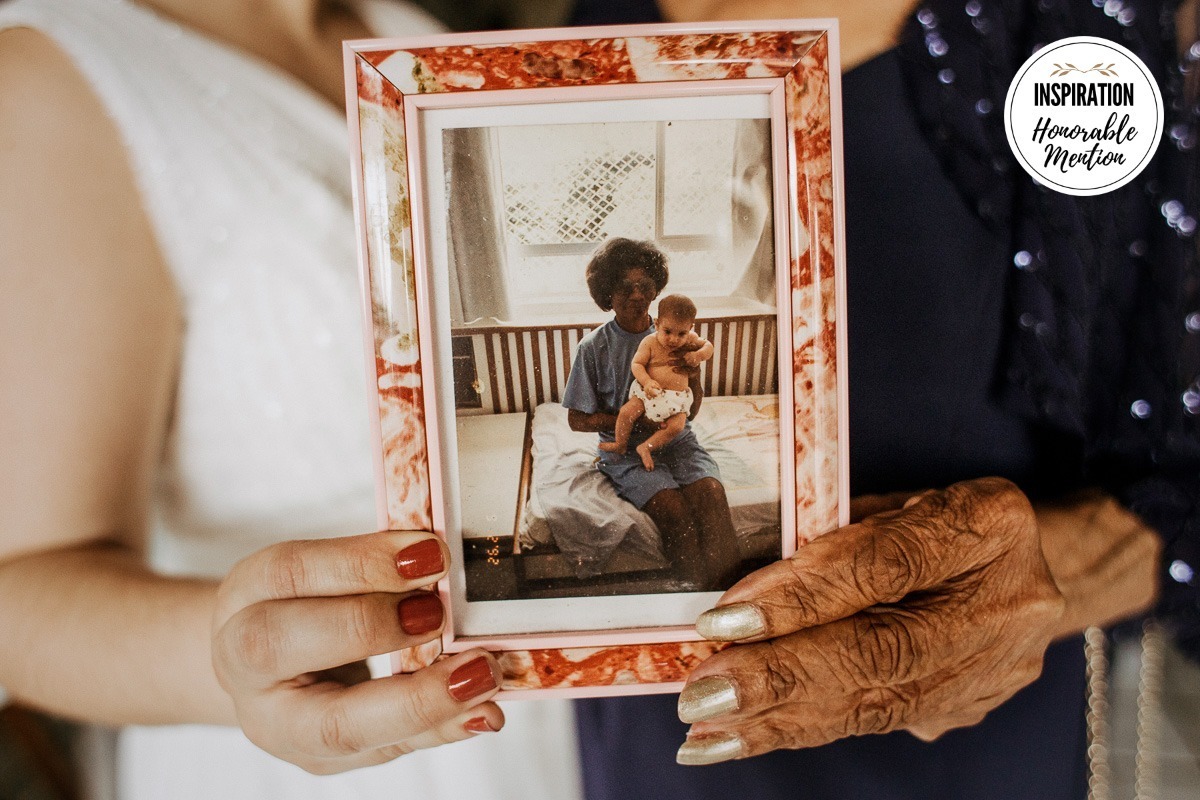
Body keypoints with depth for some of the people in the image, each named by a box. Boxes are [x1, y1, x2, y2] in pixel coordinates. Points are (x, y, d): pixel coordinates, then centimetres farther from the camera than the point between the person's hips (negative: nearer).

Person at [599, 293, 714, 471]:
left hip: (676, 398, 1)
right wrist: (647, 382, -26)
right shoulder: (650, 342, -6)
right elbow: (636, 364, -8)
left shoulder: (690, 340, 1)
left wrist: (699, 355, -10)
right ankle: (621, 446, 7)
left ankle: (646, 447, -3)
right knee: (626, 412, -17)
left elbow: (708, 346, 14)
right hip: (648, 392, -1)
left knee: (676, 426, -21)